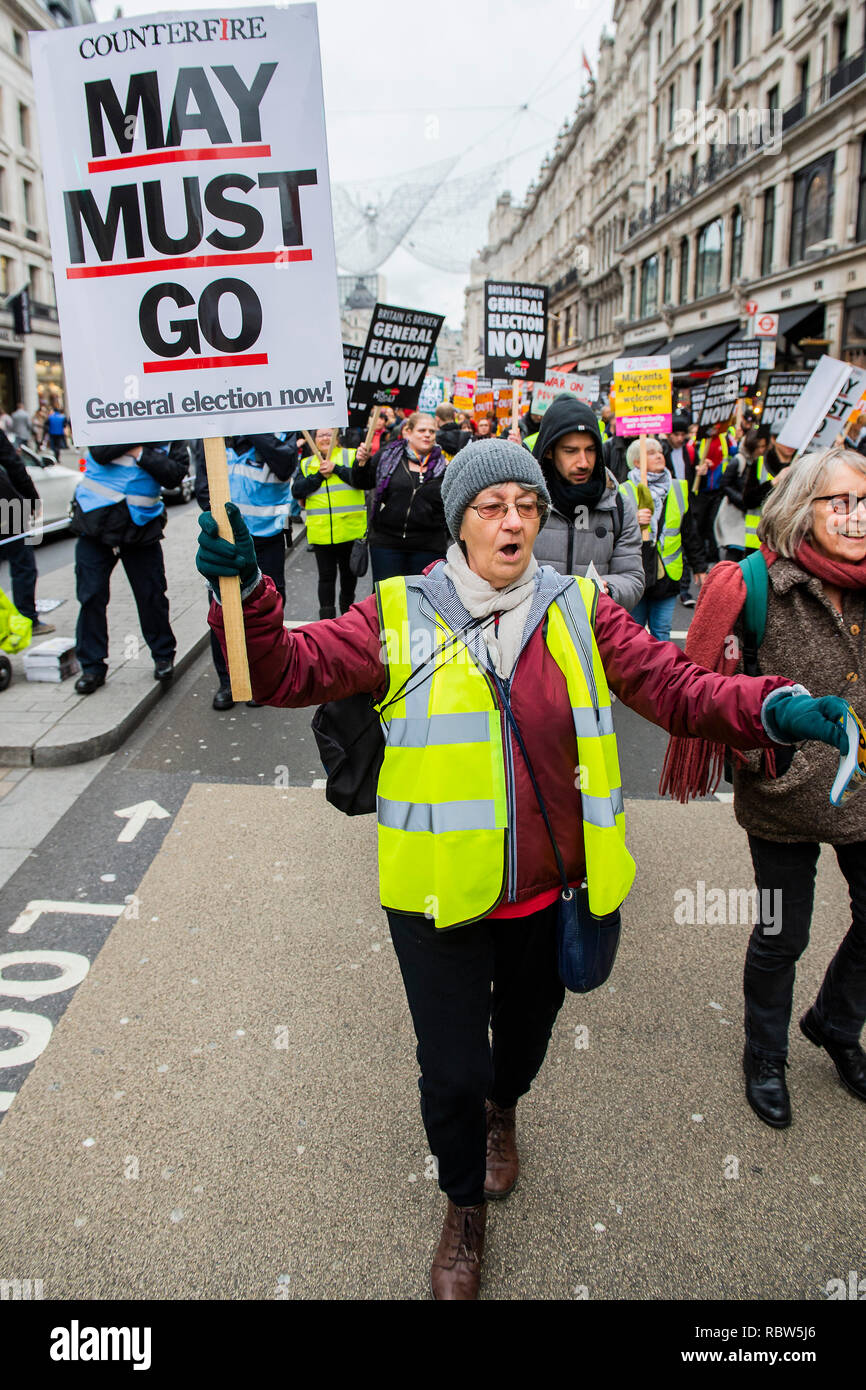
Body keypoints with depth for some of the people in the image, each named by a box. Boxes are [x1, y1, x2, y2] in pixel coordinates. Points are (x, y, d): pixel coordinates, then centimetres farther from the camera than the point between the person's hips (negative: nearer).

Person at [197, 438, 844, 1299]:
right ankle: (464, 1204, 44)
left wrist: (769, 708, -28)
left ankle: (502, 1107, 66)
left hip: (549, 889, 3)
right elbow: (290, 671, -13)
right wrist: (245, 592, -31)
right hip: (441, 895, -2)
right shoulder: (401, 615, -9)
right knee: (451, 1069, 10)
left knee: (527, 1027, 28)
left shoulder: (579, 613, -4)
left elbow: (676, 687, -10)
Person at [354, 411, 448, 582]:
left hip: (428, 547, 0)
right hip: (386, 541, 0)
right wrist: (362, 463, -5)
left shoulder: (443, 465, 4)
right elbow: (362, 483, 13)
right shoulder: (387, 455, 4)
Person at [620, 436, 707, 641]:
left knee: (661, 632, 9)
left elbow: (689, 532, 18)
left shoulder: (678, 489, 11)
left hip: (667, 574, 4)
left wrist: (699, 566, 20)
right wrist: (633, 521, -29)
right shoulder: (624, 492, -4)